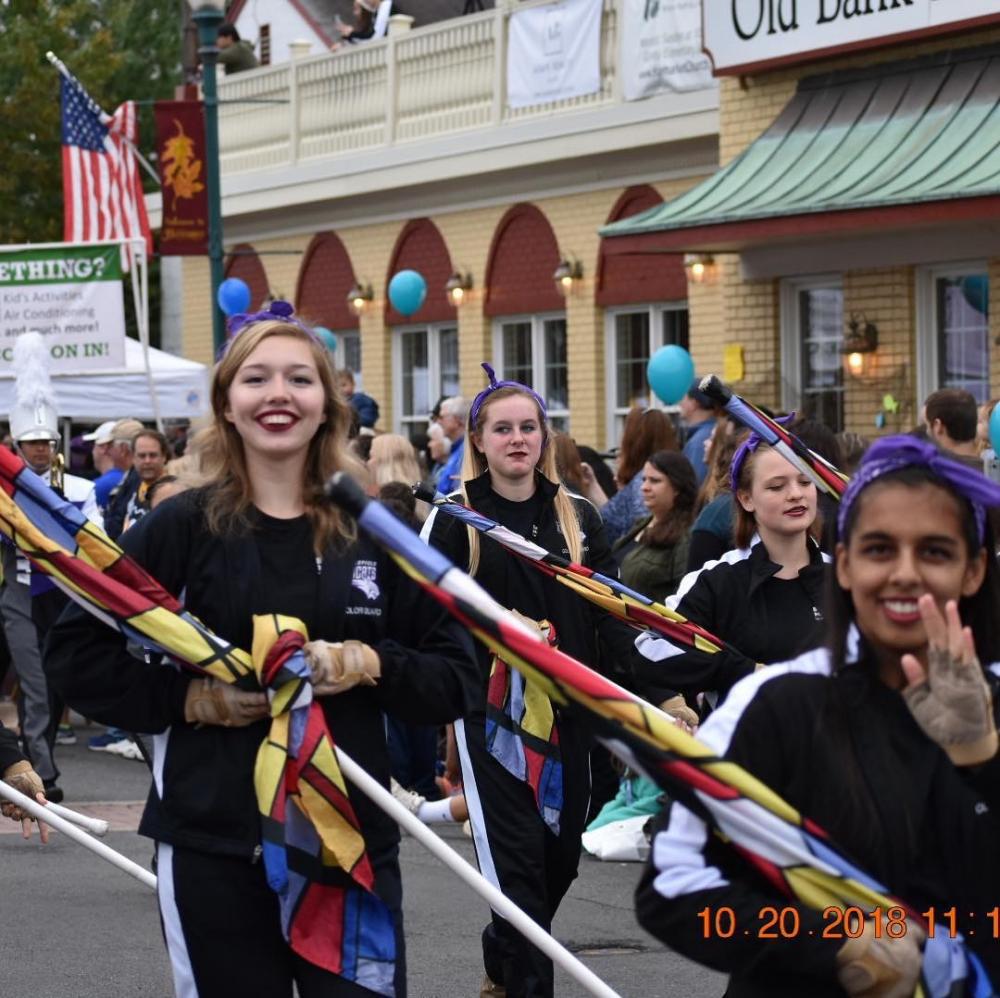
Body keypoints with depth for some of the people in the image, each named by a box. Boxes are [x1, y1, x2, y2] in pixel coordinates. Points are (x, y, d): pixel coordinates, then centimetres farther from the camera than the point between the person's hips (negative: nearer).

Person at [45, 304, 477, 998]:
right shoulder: (182, 527, 0)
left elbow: (456, 680, 6)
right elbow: (75, 654, 1)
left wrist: (371, 665, -12)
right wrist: (187, 696, -10)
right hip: (212, 847, -1)